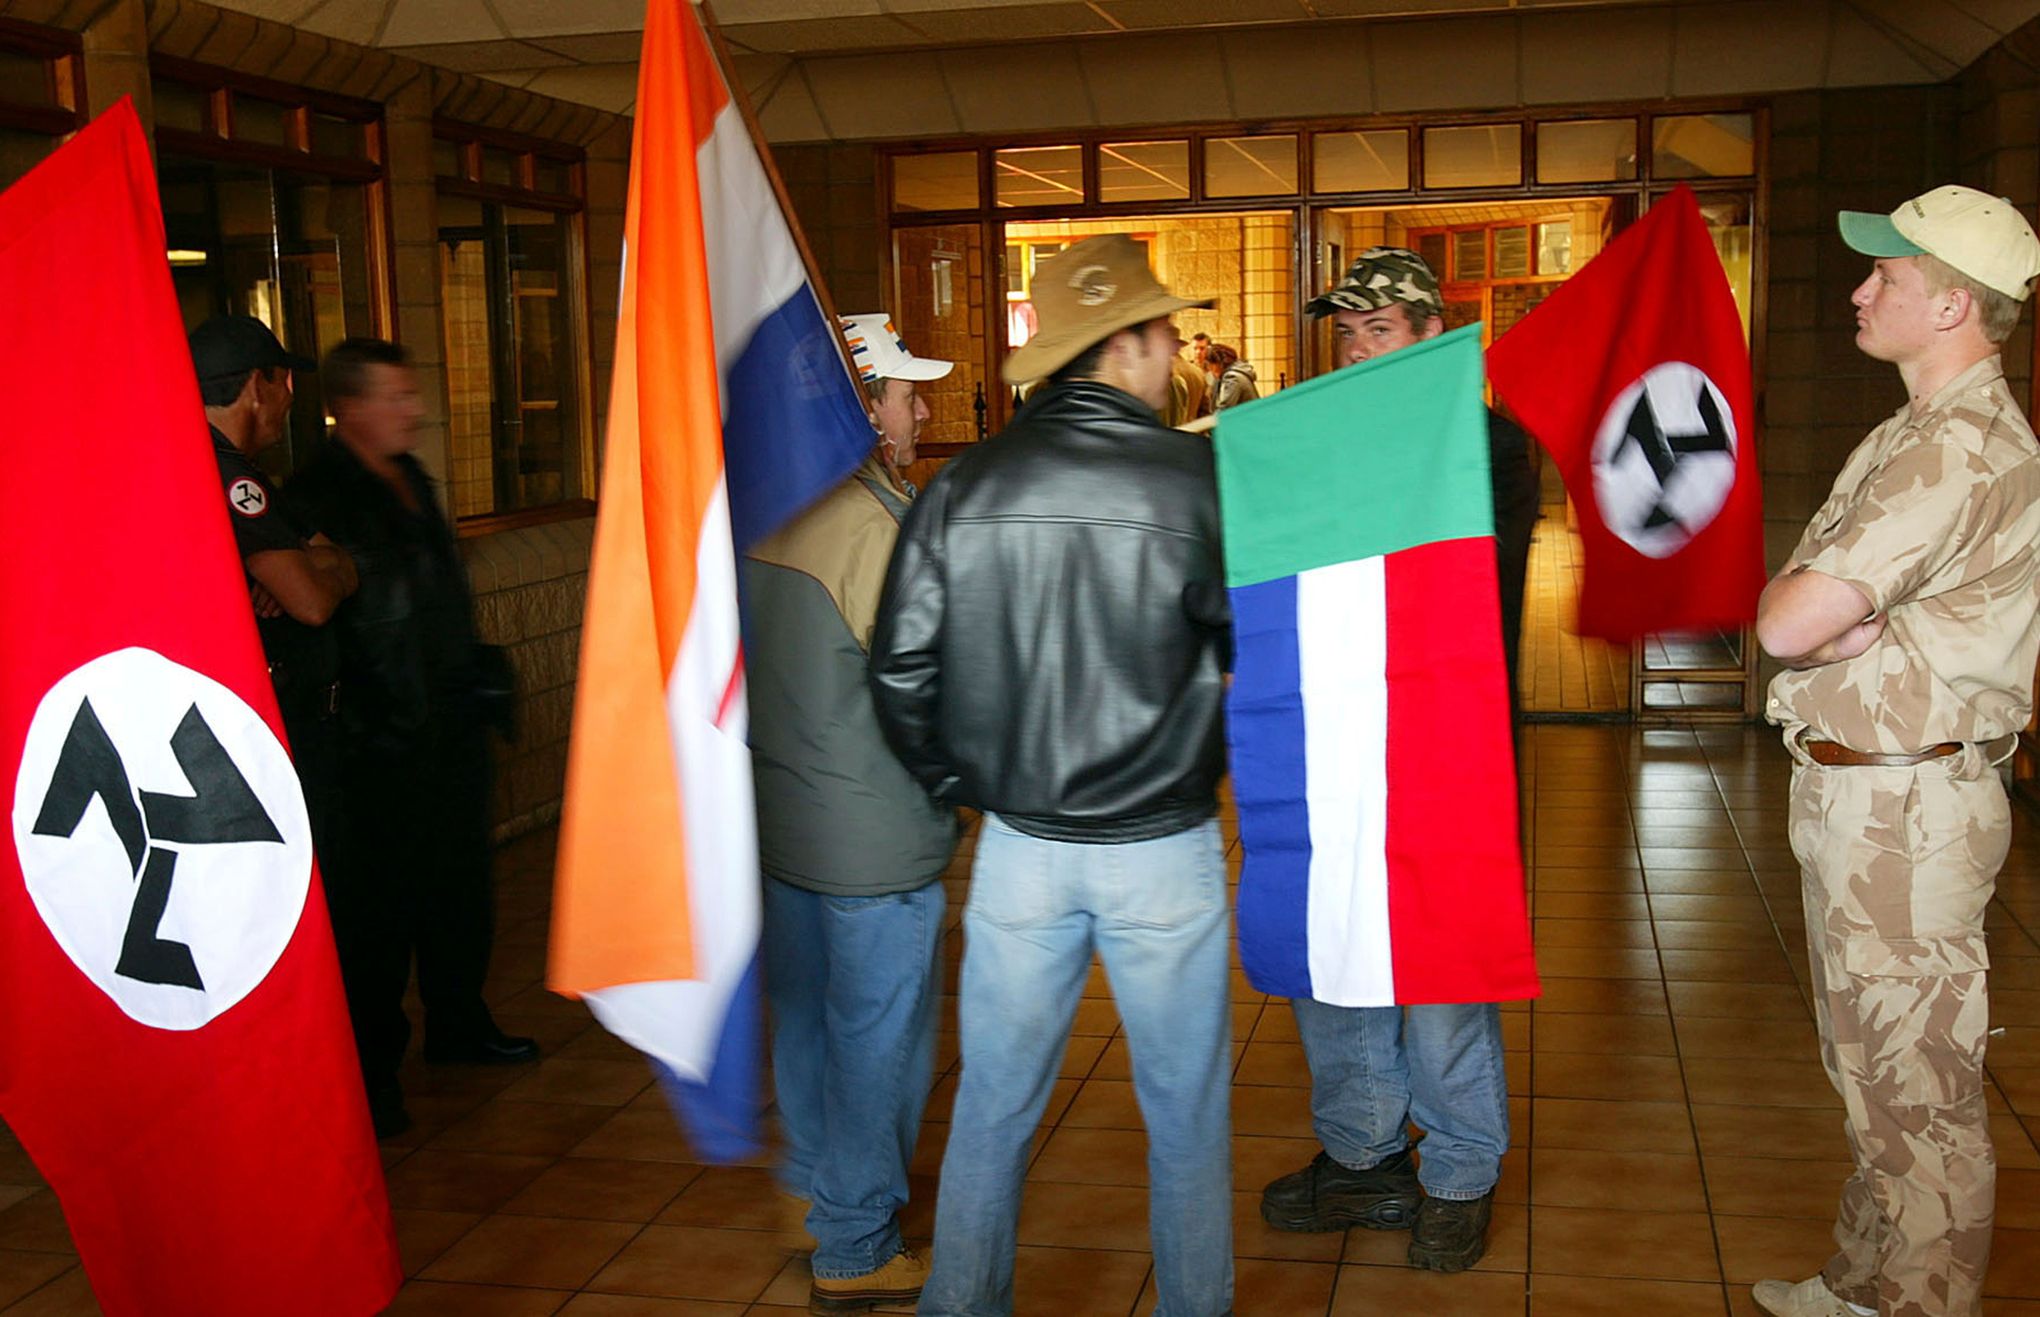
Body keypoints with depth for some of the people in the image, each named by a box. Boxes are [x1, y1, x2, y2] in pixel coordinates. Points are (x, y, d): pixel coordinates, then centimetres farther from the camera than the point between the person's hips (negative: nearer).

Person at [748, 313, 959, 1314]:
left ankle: (818, 1175, 41)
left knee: (805, 1013, 22)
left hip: (778, 815, 8)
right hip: (875, 837, -8)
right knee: (878, 1035, 6)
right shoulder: (878, 526, -20)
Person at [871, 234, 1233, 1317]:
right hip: (1164, 852, -2)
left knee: (992, 1105, 15)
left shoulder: (963, 488, -3)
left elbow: (901, 670, 0)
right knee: (1186, 1110, 14)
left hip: (1018, 848, 3)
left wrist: (957, 783, 14)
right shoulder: (1196, 479, -11)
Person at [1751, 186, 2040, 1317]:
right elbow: (1797, 612, 10)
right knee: (1870, 1074, 20)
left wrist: (1796, 598, -6)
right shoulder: (1915, 433, 16)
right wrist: (1844, 618, -11)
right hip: (1854, 793, 11)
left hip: (1902, 808, -11)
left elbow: (1783, 621, -27)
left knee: (1919, 1097, 1)